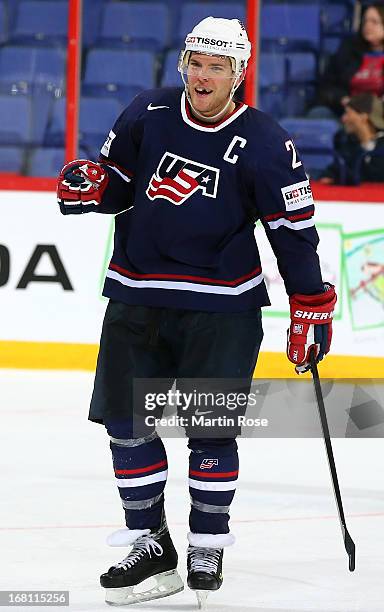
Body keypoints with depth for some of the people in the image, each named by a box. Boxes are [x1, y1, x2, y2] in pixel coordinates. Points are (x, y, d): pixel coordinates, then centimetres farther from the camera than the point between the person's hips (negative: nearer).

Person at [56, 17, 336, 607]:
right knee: (127, 420, 2)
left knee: (210, 427, -4)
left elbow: (295, 229, -5)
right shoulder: (148, 114, 1)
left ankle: (208, 544, 15)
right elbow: (118, 182, 14)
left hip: (221, 304, -4)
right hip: (136, 295, 4)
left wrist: (311, 308, -5)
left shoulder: (264, 145, -10)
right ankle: (151, 546, 14)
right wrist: (90, 184, -9)